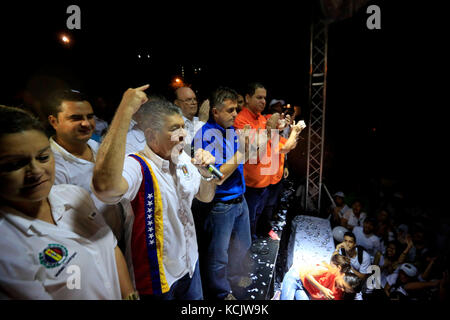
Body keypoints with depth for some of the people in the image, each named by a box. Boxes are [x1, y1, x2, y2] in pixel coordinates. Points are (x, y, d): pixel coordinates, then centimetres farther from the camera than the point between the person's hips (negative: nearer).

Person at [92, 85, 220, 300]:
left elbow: (206, 197, 7)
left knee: (196, 297, 27)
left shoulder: (183, 159, -2)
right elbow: (105, 186, -49)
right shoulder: (137, 167, -26)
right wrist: (125, 111, -44)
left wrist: (206, 173, -15)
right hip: (157, 277, -6)